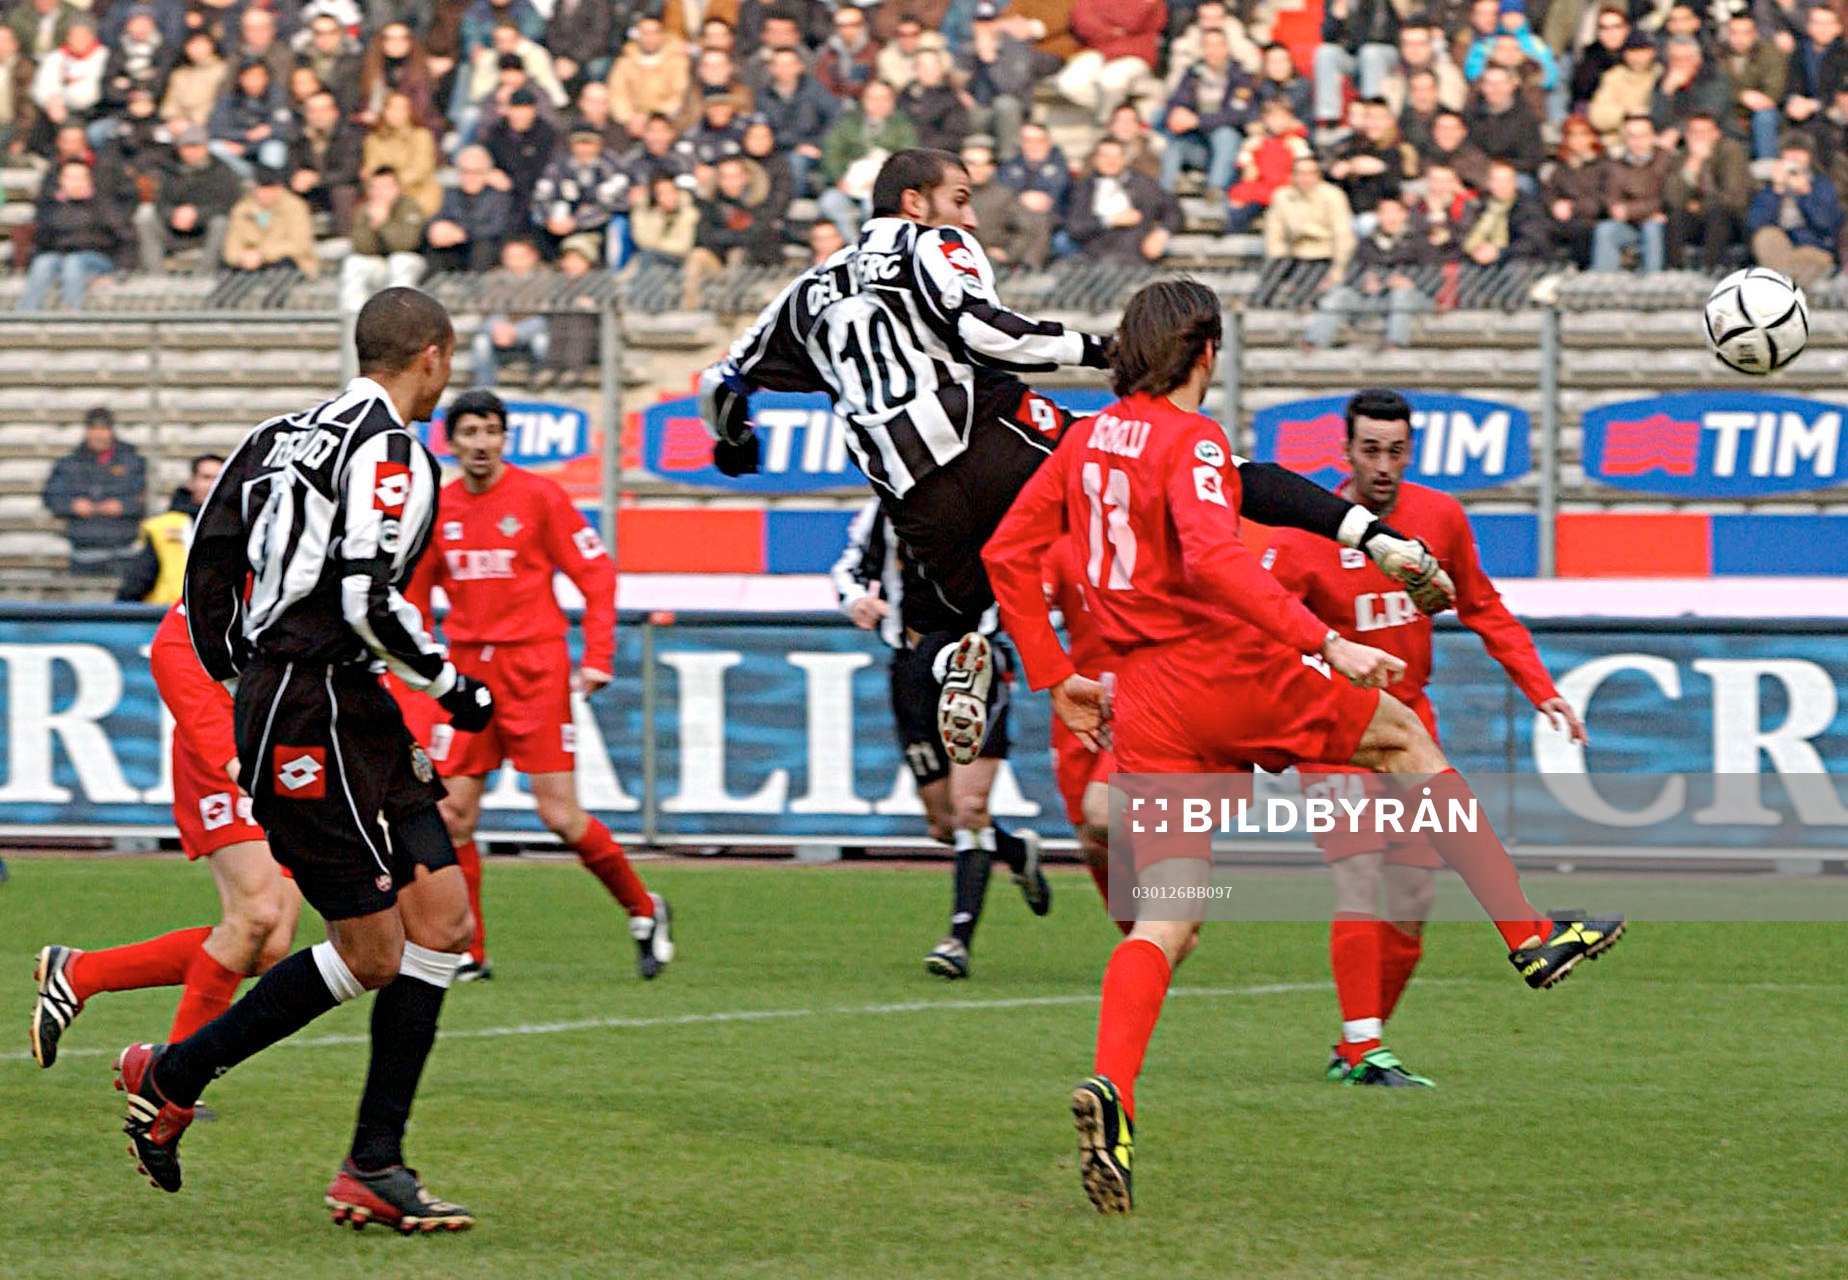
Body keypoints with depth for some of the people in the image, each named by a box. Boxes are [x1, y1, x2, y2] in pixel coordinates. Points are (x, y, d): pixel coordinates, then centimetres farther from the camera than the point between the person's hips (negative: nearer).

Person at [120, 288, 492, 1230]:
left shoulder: (291, 436, 15)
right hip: (310, 718, -10)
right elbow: (366, 599, -22)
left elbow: (210, 553, 16)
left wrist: (235, 677, 25)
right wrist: (452, 686, -8)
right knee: (372, 954, -5)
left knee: (442, 921, 6)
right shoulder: (391, 453, -13)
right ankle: (169, 1079, 8)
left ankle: (374, 1168, 5)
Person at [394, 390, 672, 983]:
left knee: (560, 813, -7)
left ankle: (645, 912, 13)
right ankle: (468, 953, 6)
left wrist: (597, 660, -9)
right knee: (452, 815, -3)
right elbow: (415, 593, 18)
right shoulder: (438, 509, 7)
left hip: (533, 667, -4)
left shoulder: (538, 496, -5)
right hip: (467, 671, 4)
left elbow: (596, 576, -2)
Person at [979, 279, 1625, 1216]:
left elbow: (1006, 555, 15)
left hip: (1145, 701, 6)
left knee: (1166, 919, 2)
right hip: (1229, 672, -6)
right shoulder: (1191, 442, -10)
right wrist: (1326, 645, -28)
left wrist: (1055, 677, 17)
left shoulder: (1087, 439, 12)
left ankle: (1111, 1089, -22)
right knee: (1404, 735, 17)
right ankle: (1530, 938, 19)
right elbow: (1213, 560, -26)